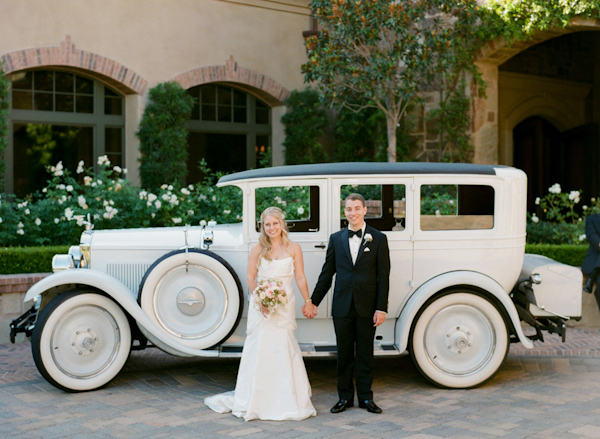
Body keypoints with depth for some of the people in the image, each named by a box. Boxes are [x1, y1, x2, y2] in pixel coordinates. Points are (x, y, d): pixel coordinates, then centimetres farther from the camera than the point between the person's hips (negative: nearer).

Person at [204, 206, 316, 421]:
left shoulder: (293, 248, 3)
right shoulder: (258, 249, 1)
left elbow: (300, 278, 5)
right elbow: (250, 277, 1)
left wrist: (308, 302, 1)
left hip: (285, 305, 0)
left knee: (284, 348, -2)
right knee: (260, 348, 0)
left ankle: (288, 400, 11)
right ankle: (256, 400, 11)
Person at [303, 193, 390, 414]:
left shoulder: (378, 239, 1)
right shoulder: (336, 239, 8)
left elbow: (383, 276, -2)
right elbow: (327, 273, 11)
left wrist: (381, 308, -8)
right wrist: (313, 302, 10)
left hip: (366, 306, -2)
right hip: (342, 306, 2)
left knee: (365, 354, 6)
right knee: (344, 353, 9)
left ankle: (365, 397, 17)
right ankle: (345, 397, 19)